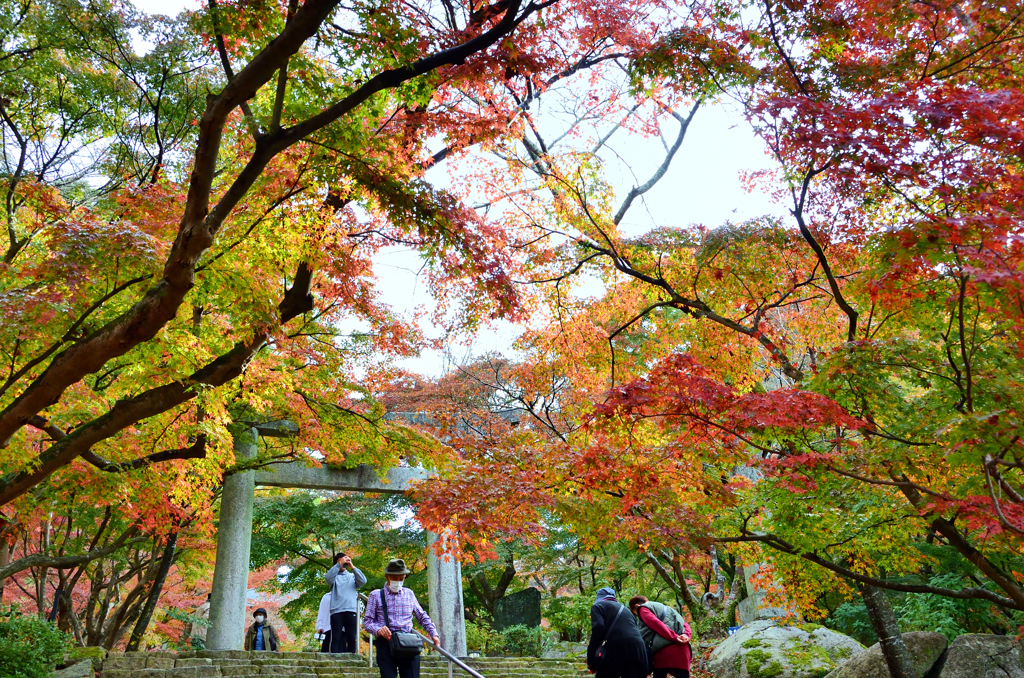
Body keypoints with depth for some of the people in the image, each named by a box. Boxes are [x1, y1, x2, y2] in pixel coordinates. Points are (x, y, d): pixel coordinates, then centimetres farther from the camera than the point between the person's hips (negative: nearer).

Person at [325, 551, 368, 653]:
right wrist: (339, 564, -9)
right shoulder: (334, 576, 14)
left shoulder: (352, 576, 20)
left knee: (352, 639, 0)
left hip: (351, 611, 2)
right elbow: (328, 577, -9)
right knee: (336, 639, -6)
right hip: (337, 611, -2)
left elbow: (363, 581, 1)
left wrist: (352, 567, -2)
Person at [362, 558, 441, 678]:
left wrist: (434, 634, 7)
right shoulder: (376, 595, 9)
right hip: (386, 642, -3)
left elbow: (422, 617, 22)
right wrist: (378, 630, -18)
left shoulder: (409, 594, 19)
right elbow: (367, 621, 3)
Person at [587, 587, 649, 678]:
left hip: (616, 648, -5)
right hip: (638, 650, 5)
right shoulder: (624, 609, 32)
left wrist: (591, 659, -4)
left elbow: (598, 628, -5)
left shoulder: (598, 606, 14)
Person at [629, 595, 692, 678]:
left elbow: (656, 624, -7)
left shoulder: (643, 609, 13)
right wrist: (687, 635, 3)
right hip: (683, 649, 6)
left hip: (665, 650, -6)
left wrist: (674, 637, -13)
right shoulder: (664, 608, 34)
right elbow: (685, 624, 21)